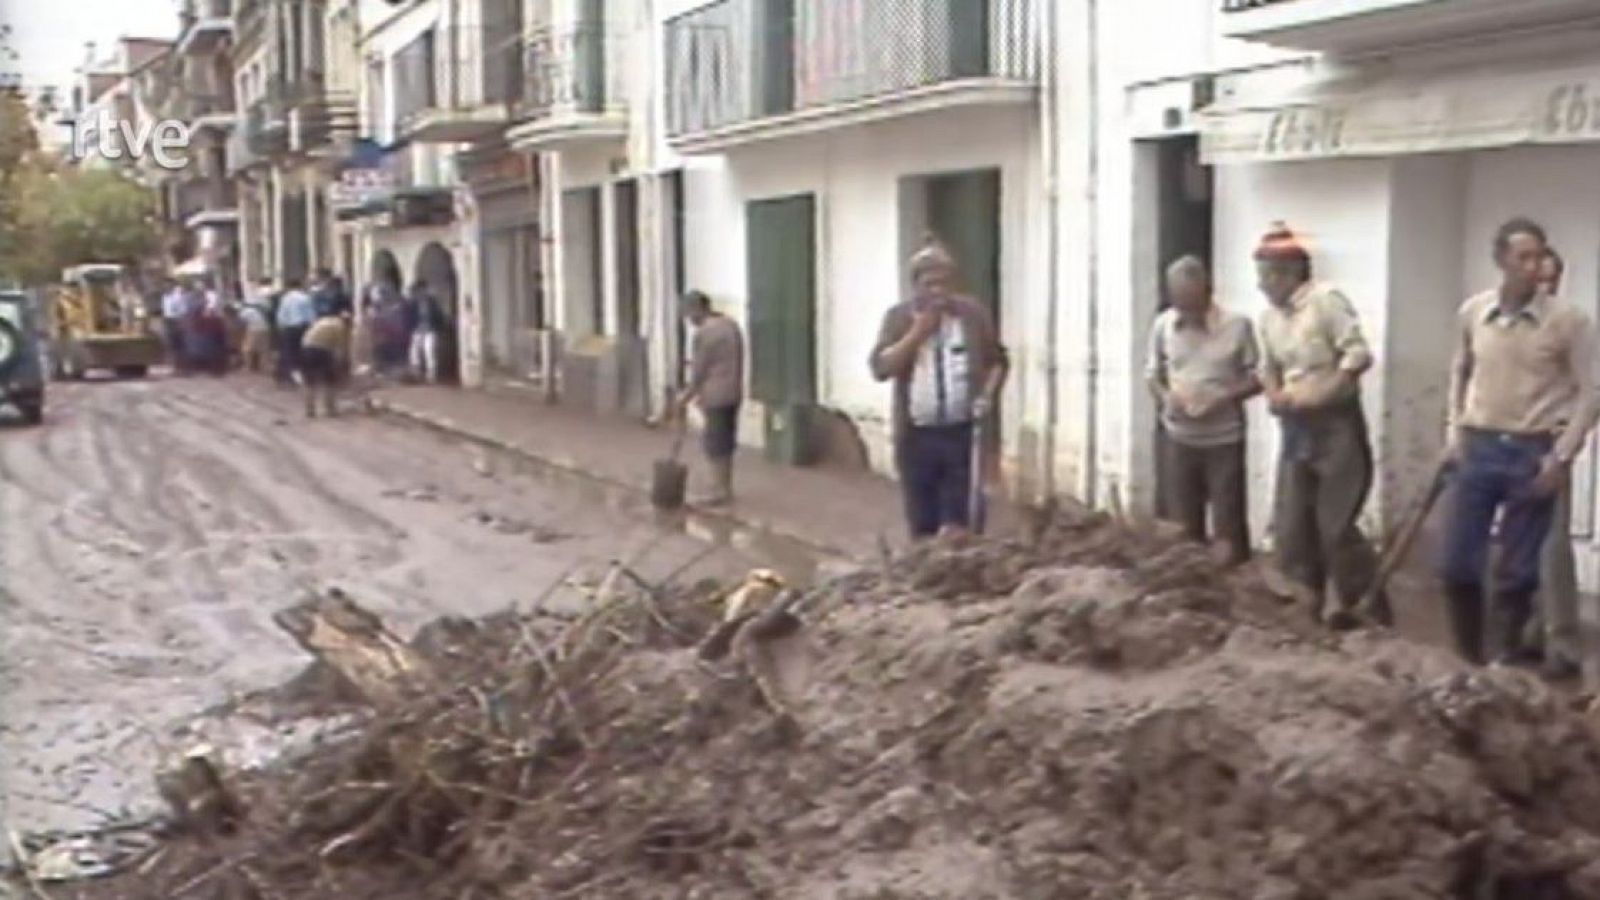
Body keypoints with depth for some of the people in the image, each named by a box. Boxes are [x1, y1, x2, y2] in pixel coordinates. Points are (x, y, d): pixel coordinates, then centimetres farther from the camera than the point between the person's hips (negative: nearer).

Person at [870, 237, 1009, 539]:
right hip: (916, 435, 0)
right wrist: (918, 332, -14)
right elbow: (880, 368, -9)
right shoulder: (899, 317, 2)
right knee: (922, 523, 8)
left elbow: (998, 360, 13)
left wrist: (988, 394, -4)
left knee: (960, 520, -3)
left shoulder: (974, 313, 3)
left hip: (963, 431, 0)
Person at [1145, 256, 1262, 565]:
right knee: (1183, 526, 10)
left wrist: (1224, 398, -20)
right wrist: (1165, 396, -12)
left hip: (1224, 439, -3)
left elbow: (1257, 377, -3)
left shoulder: (1237, 325, -10)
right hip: (1180, 439, 3)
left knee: (1229, 526, 1)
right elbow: (1152, 373, 9)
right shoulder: (1163, 325, -2)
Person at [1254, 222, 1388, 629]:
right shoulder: (1269, 316, 10)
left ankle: (1368, 609, 8)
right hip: (1294, 429, 7)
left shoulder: (1326, 299, -13)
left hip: (1336, 424, -7)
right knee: (1291, 528, 6)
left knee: (1336, 525, -7)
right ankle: (1309, 606, 19)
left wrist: (1316, 395, -19)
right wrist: (1274, 393, -2)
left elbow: (1359, 355, -18)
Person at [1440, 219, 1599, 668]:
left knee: (1516, 571, 3)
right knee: (1457, 563, 5)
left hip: (1533, 453, -3)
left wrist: (1561, 456, -11)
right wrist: (1454, 431, 9)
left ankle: (1503, 660, 18)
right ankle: (1468, 658, 23)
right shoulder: (1472, 312, 2)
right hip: (1478, 448, 3)